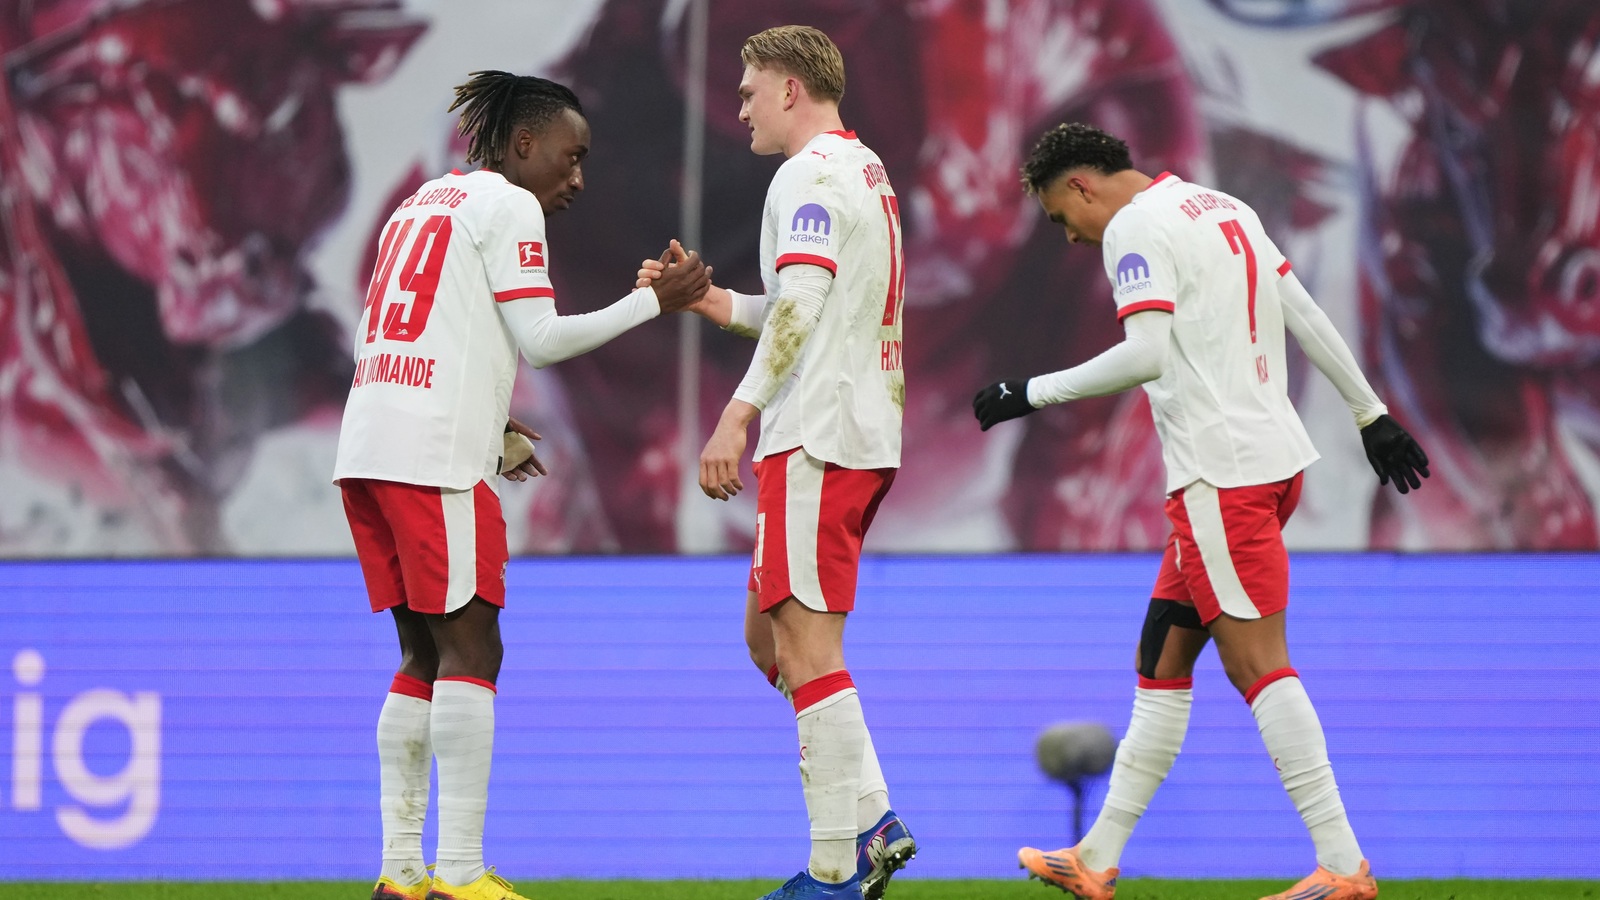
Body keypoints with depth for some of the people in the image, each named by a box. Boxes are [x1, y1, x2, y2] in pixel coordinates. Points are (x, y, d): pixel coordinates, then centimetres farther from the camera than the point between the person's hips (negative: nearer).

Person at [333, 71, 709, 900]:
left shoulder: (422, 203, 24)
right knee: (469, 651, -7)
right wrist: (655, 302, 2)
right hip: (435, 456, -8)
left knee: (423, 654, 11)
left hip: (368, 452, 9)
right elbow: (539, 339, -6)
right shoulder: (508, 206, -1)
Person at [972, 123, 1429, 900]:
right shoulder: (1225, 209, 18)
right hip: (1275, 457, 10)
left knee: (1256, 663, -9)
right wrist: (1372, 414, 22)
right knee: (1162, 657, 13)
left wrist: (1034, 393, -13)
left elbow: (1146, 353, -20)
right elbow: (1307, 318, 18)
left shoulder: (1135, 228, -9)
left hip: (1221, 475, -10)